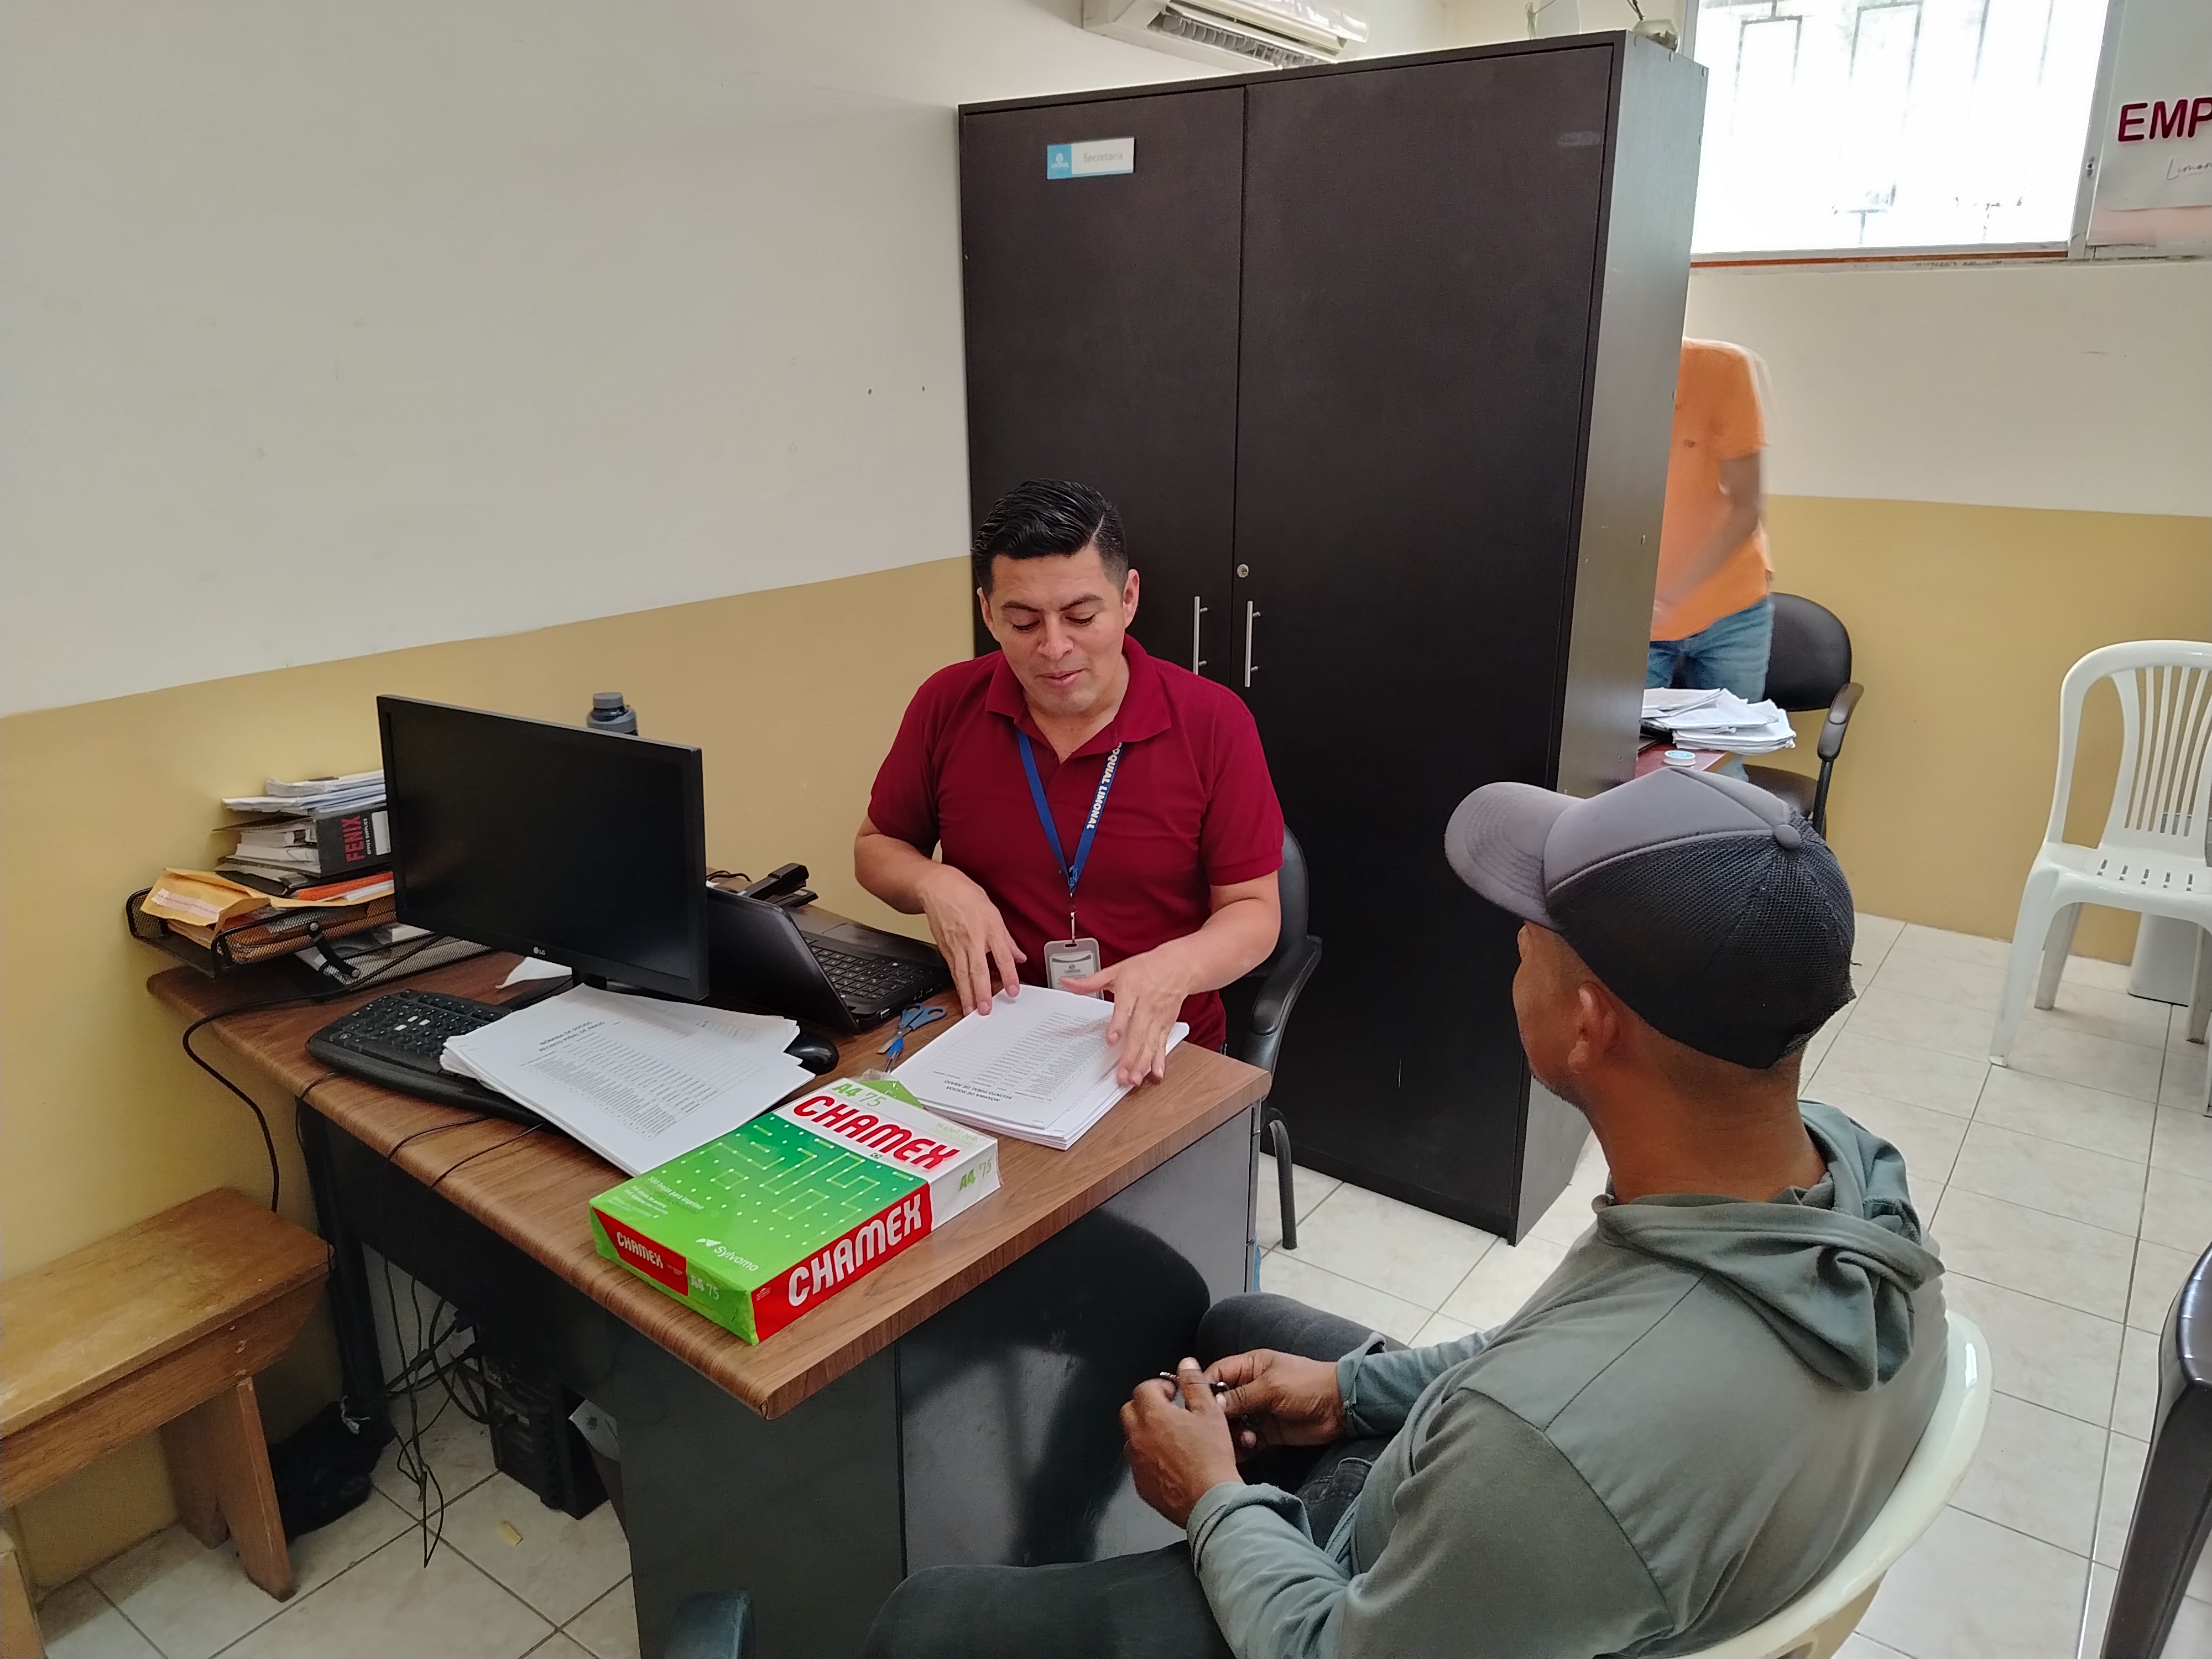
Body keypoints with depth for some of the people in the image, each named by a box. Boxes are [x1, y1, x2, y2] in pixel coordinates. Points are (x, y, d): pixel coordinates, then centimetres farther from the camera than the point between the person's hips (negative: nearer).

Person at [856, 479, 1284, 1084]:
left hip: (1152, 1054, -1)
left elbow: (1254, 911, -3)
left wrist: (1175, 968, -24)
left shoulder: (1213, 722, -8)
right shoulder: (947, 705, -2)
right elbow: (875, 847, 13)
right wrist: (935, 885, -10)